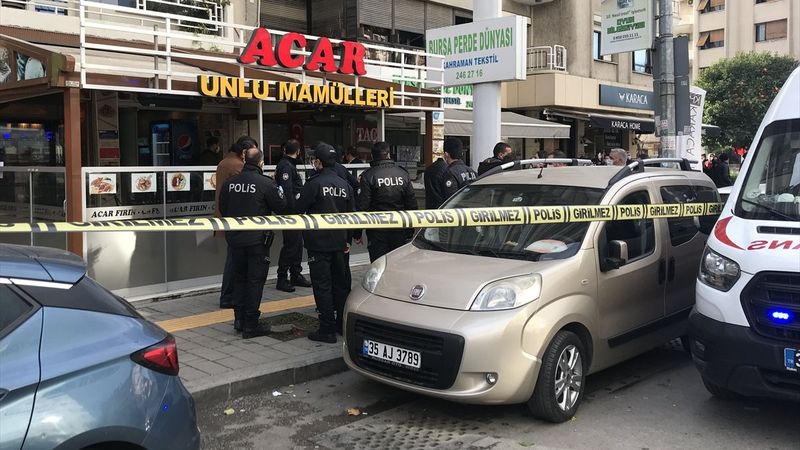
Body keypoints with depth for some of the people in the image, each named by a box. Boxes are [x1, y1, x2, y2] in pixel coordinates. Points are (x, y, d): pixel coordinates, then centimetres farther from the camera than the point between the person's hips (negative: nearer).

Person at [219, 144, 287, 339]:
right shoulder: (266, 183, -14)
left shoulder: (229, 183, 0)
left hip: (235, 239, 5)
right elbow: (281, 208, -7)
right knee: (255, 280, 3)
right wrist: (280, 193, 12)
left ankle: (239, 319, 23)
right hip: (257, 240, -5)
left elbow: (222, 209, 8)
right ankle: (250, 325, 5)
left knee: (239, 278, 19)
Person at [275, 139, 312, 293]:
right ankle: (282, 279, 1)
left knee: (297, 244, 15)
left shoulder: (289, 165, 17)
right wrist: (293, 211, -23)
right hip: (290, 213, -10)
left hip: (294, 213, 10)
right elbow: (286, 191, -23)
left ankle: (296, 275, 24)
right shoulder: (285, 166, -15)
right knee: (290, 245, -6)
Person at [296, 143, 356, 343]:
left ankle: (327, 330, -1)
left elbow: (299, 209, -10)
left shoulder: (314, 183, -13)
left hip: (318, 242, -6)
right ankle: (343, 324, 24)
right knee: (341, 283, 15)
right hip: (340, 243, 6)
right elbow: (352, 213, 11)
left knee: (322, 285, -2)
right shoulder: (345, 185, 7)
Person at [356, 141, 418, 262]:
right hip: (400, 229, 4)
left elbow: (362, 207, -10)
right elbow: (412, 204, 7)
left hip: (377, 231, -4)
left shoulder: (368, 175, -9)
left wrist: (358, 233, -2)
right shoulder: (403, 174, 4)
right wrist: (411, 230, 15)